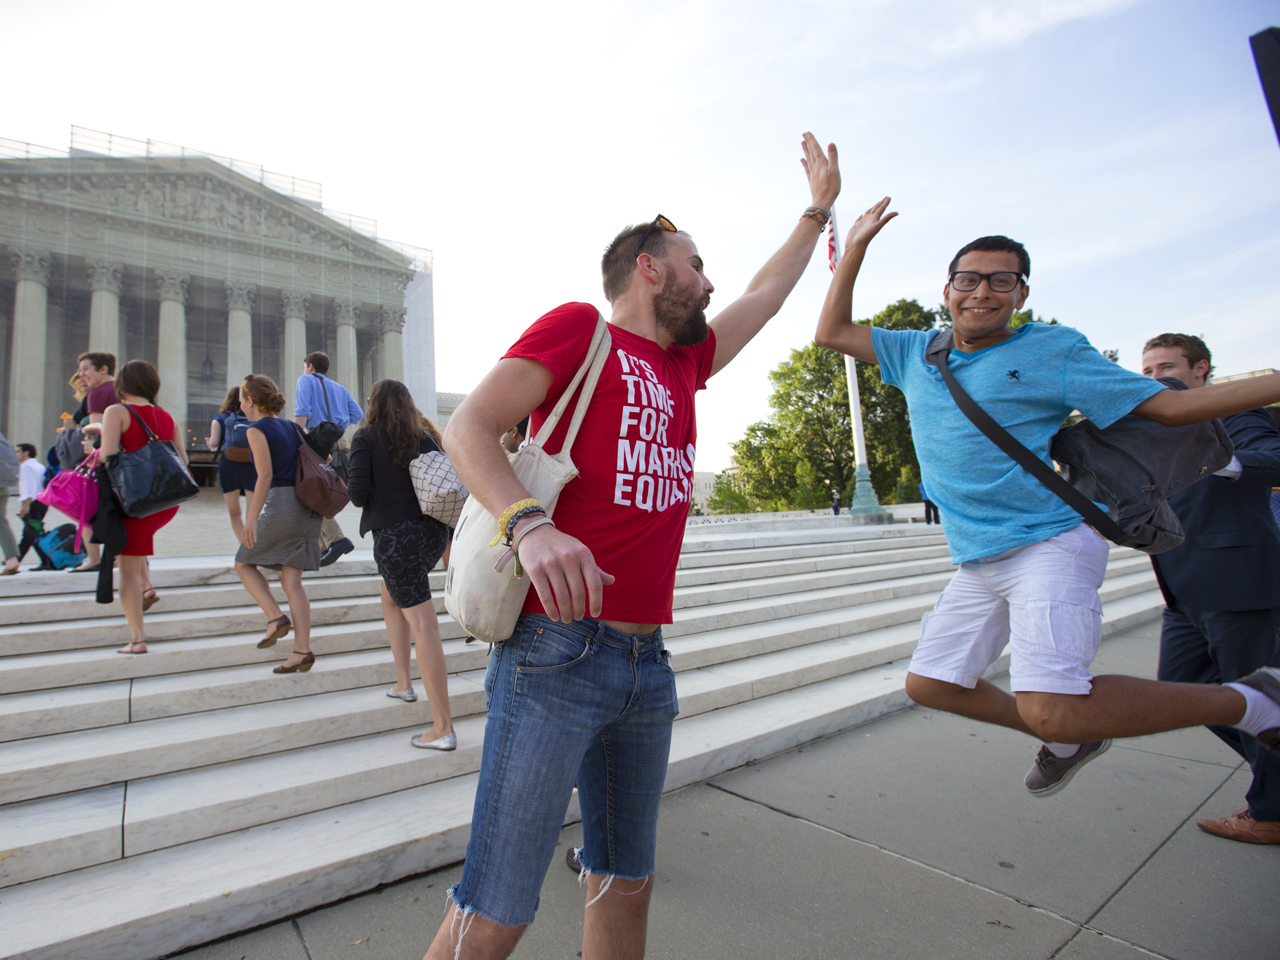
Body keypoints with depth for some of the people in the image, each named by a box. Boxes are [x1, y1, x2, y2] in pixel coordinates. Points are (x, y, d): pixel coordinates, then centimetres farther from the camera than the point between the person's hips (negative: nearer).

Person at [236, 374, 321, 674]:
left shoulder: (257, 430, -3)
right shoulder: (290, 427, 18)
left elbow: (265, 475, -13)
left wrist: (251, 518, -15)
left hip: (281, 503, -7)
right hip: (308, 505, 7)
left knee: (244, 563, 15)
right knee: (292, 580, 7)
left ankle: (275, 617, 0)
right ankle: (303, 651, 2)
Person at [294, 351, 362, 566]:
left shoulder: (305, 381, 9)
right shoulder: (339, 387, 24)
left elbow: (302, 412, -8)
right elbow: (357, 414, 13)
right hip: (339, 444, 6)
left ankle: (336, 539, -24)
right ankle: (323, 546, 16)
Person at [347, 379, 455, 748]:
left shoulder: (367, 437, -1)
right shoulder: (425, 436, 11)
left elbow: (359, 493, -11)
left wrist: (352, 490, 13)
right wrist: (451, 541, 14)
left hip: (395, 536, -6)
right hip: (433, 532, 6)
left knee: (423, 626, -9)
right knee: (391, 599, 29)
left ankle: (443, 728, -6)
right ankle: (403, 683, 33)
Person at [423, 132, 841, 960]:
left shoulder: (686, 363, 19)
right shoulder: (579, 327, 0)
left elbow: (768, 295, 34)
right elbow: (469, 427, -10)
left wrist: (820, 208, 45)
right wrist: (530, 523, -28)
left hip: (649, 663, 7)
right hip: (559, 653, -7)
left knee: (626, 883, 19)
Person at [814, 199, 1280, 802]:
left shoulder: (1054, 350, -1)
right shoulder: (917, 352, 12)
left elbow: (1170, 406, 0)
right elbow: (831, 333, 13)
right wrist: (856, 248, 9)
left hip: (1049, 546, -6)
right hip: (977, 565, 7)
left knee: (1051, 711, -23)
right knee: (928, 683, 12)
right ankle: (1072, 741, 33)